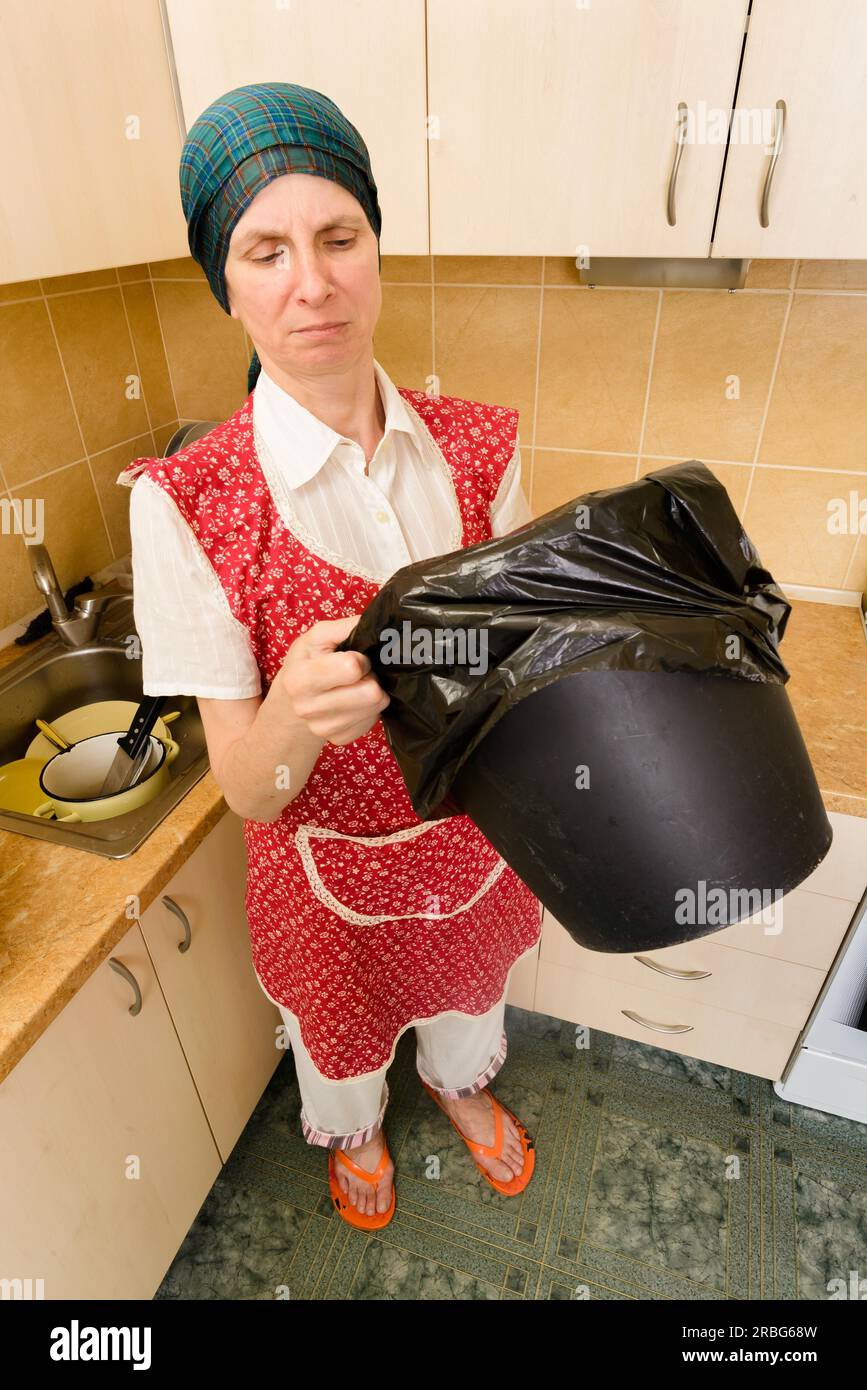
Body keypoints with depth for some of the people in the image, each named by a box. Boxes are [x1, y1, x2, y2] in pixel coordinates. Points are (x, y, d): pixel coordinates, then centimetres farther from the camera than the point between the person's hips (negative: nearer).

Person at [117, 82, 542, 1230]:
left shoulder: (475, 447, -13)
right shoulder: (187, 502, -23)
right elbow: (248, 789, -21)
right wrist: (294, 712, -42)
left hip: (479, 834, 3)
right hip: (334, 867, -2)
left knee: (467, 989, 34)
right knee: (344, 1027, 30)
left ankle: (459, 1080, 73)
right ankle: (353, 1125, 70)